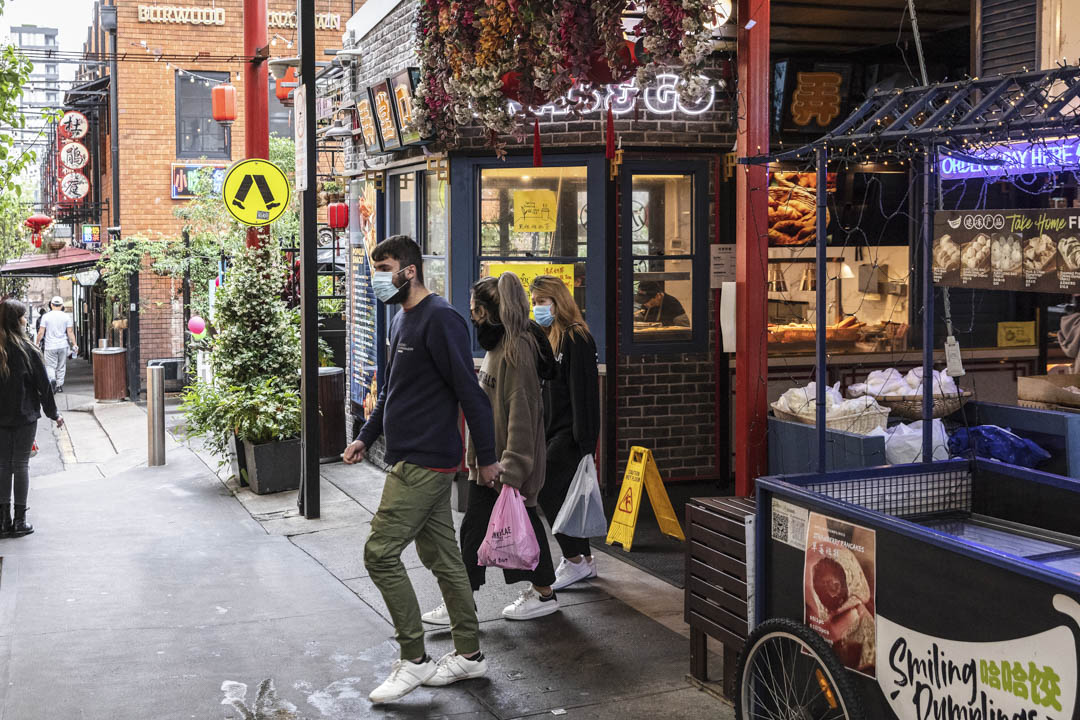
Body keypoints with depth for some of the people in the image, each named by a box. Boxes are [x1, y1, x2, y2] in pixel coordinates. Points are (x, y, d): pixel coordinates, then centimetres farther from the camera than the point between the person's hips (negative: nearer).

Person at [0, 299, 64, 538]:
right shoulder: (27, 350, -12)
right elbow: (43, 383, -6)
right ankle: (19, 521, 6)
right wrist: (53, 413, 5)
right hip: (25, 416, -3)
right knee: (21, 465, 4)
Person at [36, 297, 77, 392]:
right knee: (61, 367, 12)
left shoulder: (46, 316, -3)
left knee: (50, 366, 3)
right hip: (63, 345, 2)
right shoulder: (66, 316, 0)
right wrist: (74, 344, 5)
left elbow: (41, 332, -3)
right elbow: (70, 332, -1)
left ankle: (52, 379, -22)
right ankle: (59, 386, 16)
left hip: (50, 346, -2)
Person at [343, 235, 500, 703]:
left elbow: (469, 391, -18)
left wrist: (486, 457, -16)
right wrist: (366, 436, 21)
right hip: (411, 460, 10)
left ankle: (414, 660, 1)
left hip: (424, 463, -10)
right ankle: (469, 654, 23)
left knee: (380, 553, -9)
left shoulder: (440, 319, -17)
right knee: (441, 557, 13)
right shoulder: (401, 320, 15)